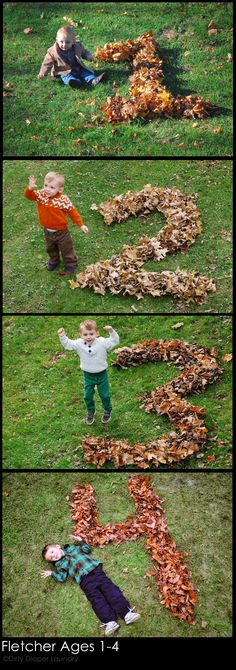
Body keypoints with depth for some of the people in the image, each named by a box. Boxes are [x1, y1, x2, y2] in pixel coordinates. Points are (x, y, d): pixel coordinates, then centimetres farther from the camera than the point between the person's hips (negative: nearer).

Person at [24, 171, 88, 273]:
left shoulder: (63, 200, -25)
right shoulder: (41, 195, -17)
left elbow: (72, 212, -15)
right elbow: (29, 195, -23)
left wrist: (81, 225, -14)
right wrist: (30, 188, -46)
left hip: (61, 231, -4)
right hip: (48, 231, 4)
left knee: (66, 249, 18)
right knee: (50, 248, 29)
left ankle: (70, 263, 44)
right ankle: (54, 261, 57)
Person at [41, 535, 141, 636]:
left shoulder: (72, 548, 25)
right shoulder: (60, 564, 21)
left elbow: (87, 550, 29)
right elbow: (62, 577, 10)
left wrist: (80, 541, 18)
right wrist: (52, 573, -1)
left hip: (94, 569, 1)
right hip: (84, 579, -1)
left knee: (110, 589, -15)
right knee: (96, 598, -18)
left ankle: (126, 613, -24)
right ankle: (109, 622, -31)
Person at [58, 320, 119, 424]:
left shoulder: (102, 342, -17)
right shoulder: (78, 344, -11)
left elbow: (115, 342, -17)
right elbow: (67, 344, -4)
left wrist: (112, 332, -33)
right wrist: (62, 337, -18)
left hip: (101, 374, -2)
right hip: (88, 375, 2)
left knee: (105, 395, 12)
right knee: (87, 396, 11)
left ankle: (107, 410, 39)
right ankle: (90, 412, 37)